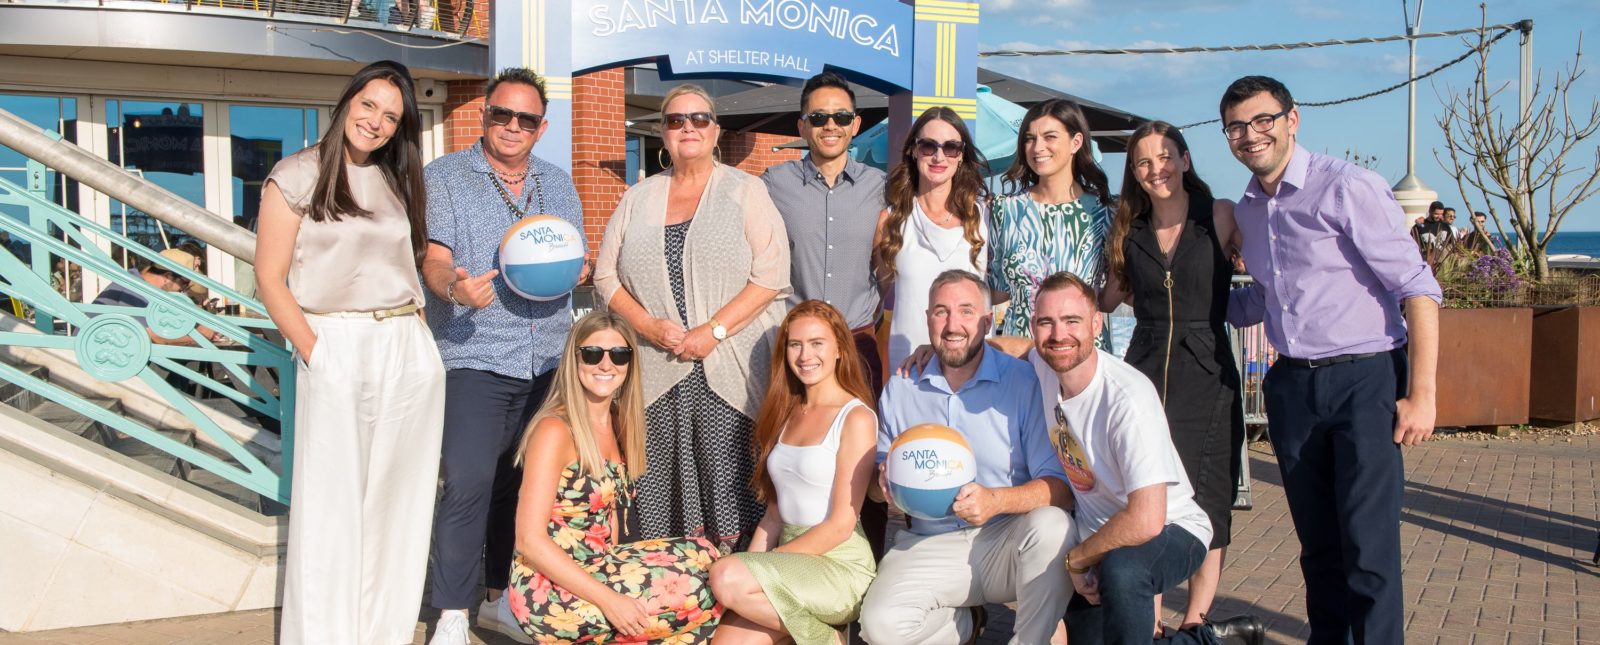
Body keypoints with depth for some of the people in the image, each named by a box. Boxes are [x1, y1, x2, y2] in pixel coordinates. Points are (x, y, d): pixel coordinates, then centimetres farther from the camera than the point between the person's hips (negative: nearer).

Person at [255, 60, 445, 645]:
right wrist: (315, 353, -12)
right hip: (335, 347, -5)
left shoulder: (398, 181, 15)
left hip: (409, 350, 5)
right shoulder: (297, 176, 0)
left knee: (398, 501, 8)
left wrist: (416, 334, 7)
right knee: (331, 502, -2)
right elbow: (270, 279, -4)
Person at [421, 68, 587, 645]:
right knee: (468, 483, -12)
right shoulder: (445, 177, 2)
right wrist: (455, 287, -30)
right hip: (475, 357, -5)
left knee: (521, 484, 9)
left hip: (547, 360, 5)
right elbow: (434, 258, -8)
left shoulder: (559, 185, 16)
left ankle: (499, 598, 23)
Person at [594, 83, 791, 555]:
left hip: (726, 369, -3)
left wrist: (713, 331, -13)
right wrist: (647, 324, -5)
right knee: (659, 491, 0)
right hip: (655, 374, 3)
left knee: (729, 489, -8)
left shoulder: (744, 191, 5)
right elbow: (606, 275, 13)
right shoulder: (638, 198, 16)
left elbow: (770, 274, -4)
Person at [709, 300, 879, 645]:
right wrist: (749, 567, -1)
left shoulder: (856, 418, -7)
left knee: (727, 578, -28)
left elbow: (842, 524, -11)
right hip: (791, 562, 5)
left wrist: (767, 563, -13)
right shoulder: (787, 414, 15)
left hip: (841, 566, -5)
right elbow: (775, 511, 14)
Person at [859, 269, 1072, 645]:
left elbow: (1059, 484, -11)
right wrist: (887, 484, -9)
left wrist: (997, 500, -28)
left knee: (1051, 526, -34)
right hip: (930, 546, 2)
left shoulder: (1024, 382, -5)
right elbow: (878, 480, 15)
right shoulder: (899, 390, 8)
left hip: (1007, 539, -2)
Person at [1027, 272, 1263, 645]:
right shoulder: (1042, 366, -10)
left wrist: (1077, 558, -19)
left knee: (1120, 568, -39)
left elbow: (1146, 521, -34)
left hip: (1170, 531, -7)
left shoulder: (1128, 397, -30)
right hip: (1098, 532, 8)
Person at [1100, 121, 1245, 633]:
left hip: (1206, 374, -3)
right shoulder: (1128, 233, 10)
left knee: (1205, 501, 2)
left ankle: (1195, 620, 13)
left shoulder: (1221, 217, 0)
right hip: (1145, 372, 3)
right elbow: (1109, 299, 17)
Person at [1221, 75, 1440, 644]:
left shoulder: (1346, 187, -11)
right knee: (1318, 544, 13)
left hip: (1365, 379, -6)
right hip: (1292, 385, 6)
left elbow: (1417, 288, -13)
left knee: (1368, 548, -9)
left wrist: (1421, 394, -17)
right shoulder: (1247, 211, 11)